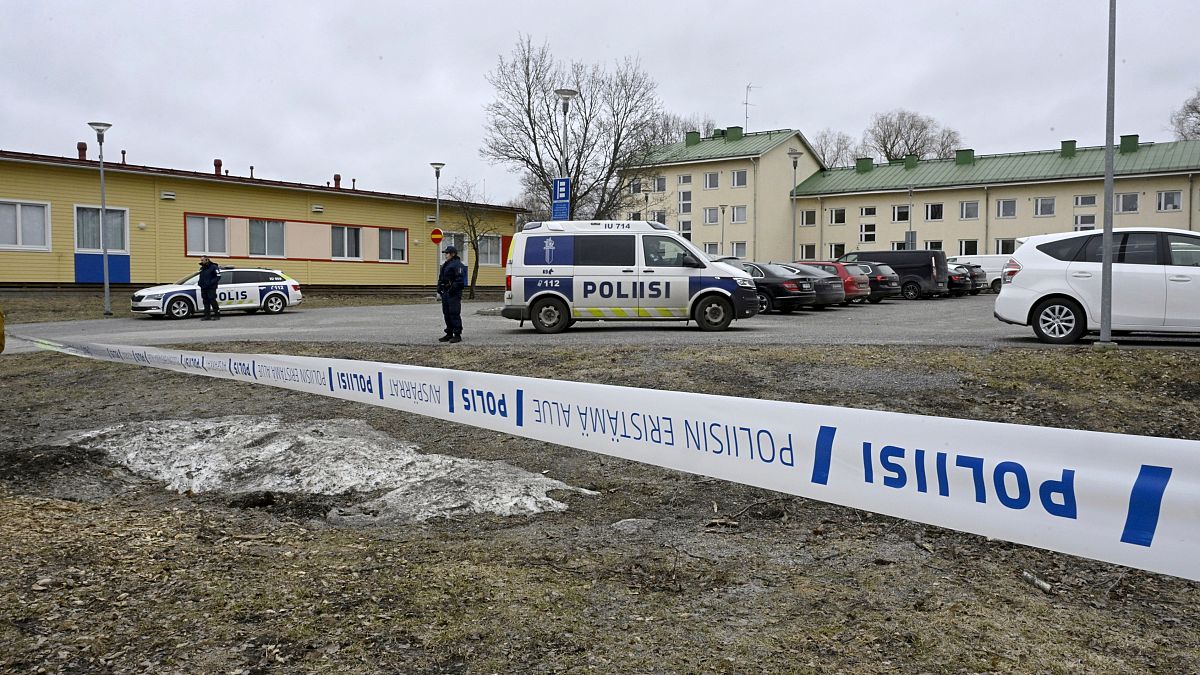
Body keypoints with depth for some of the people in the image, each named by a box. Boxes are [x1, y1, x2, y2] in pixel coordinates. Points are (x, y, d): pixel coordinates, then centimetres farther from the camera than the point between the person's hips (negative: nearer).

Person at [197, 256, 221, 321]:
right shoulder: (202, 268, 18)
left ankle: (217, 315, -4)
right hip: (203, 288, 7)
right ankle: (207, 316, 8)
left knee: (212, 301, -11)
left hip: (211, 288, -7)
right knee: (206, 302, 6)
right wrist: (200, 283, 7)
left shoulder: (213, 267, -6)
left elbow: (218, 277, -11)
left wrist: (211, 282, -20)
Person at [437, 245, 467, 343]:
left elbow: (460, 280, -18)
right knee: (446, 314, 12)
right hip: (445, 293, 10)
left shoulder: (458, 265, -10)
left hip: (454, 294, -10)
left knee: (454, 314, -9)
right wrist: (439, 290, 15)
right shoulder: (445, 265, 20)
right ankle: (449, 334, 20)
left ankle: (457, 335, -6)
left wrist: (452, 289, -21)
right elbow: (441, 279, 24)